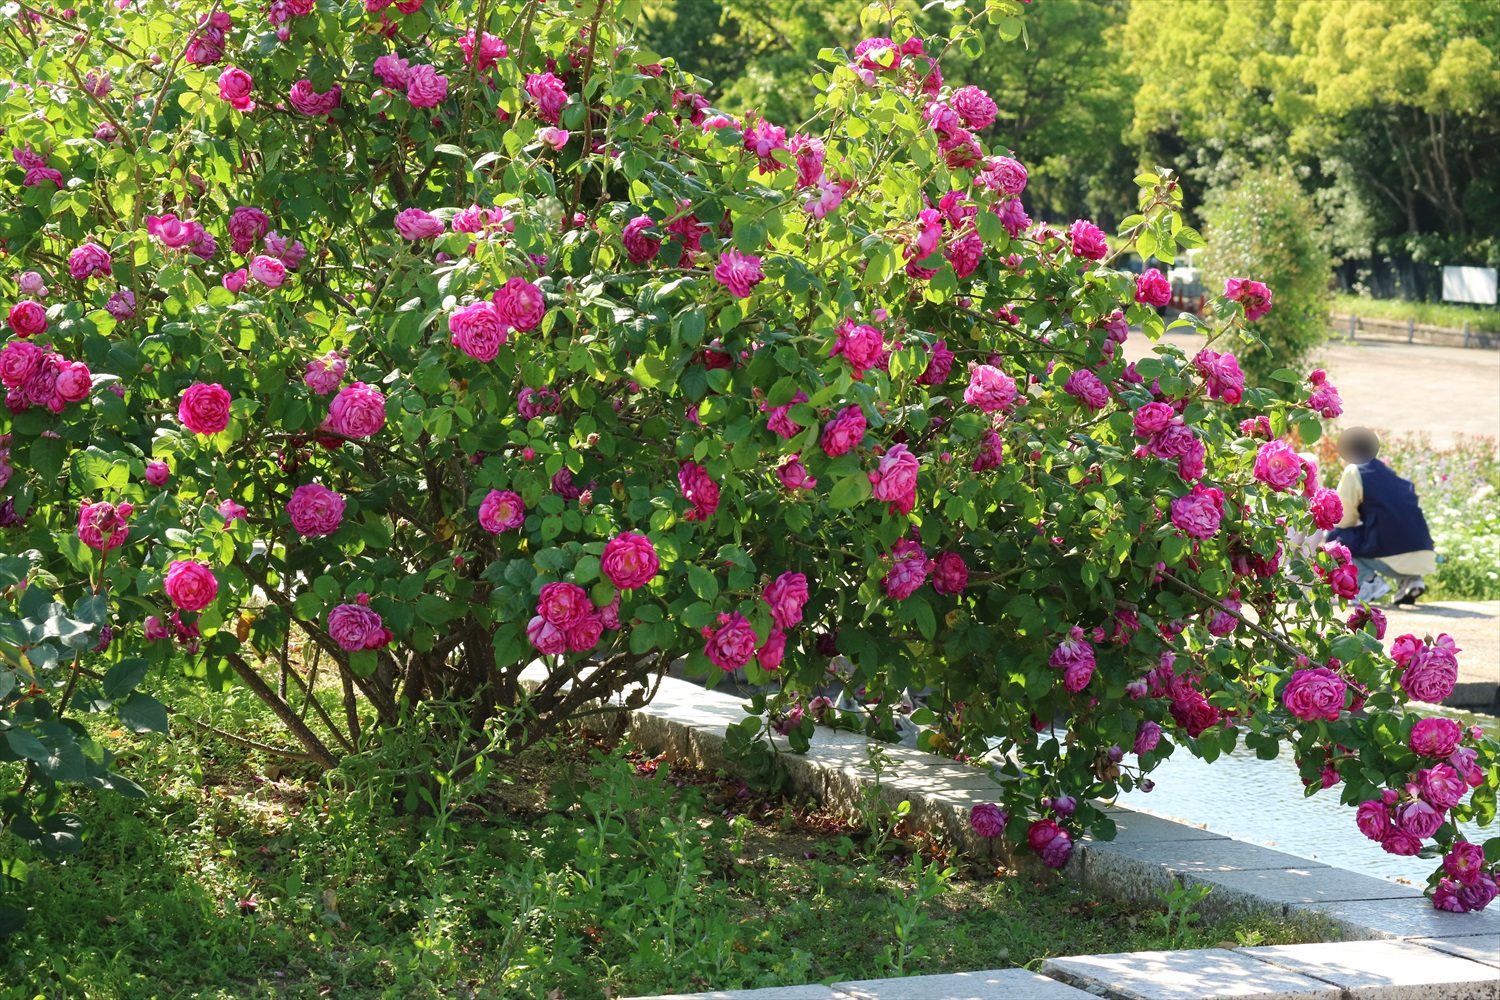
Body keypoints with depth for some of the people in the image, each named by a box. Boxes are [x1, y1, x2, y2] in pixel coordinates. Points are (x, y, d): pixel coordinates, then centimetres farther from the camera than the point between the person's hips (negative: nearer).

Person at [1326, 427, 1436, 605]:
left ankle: (1369, 580, -8)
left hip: (1392, 561, -7)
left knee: (1334, 538, 10)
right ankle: (1411, 580, 13)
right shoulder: (1388, 474, 21)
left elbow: (1342, 521, 2)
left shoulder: (1354, 472, 1)